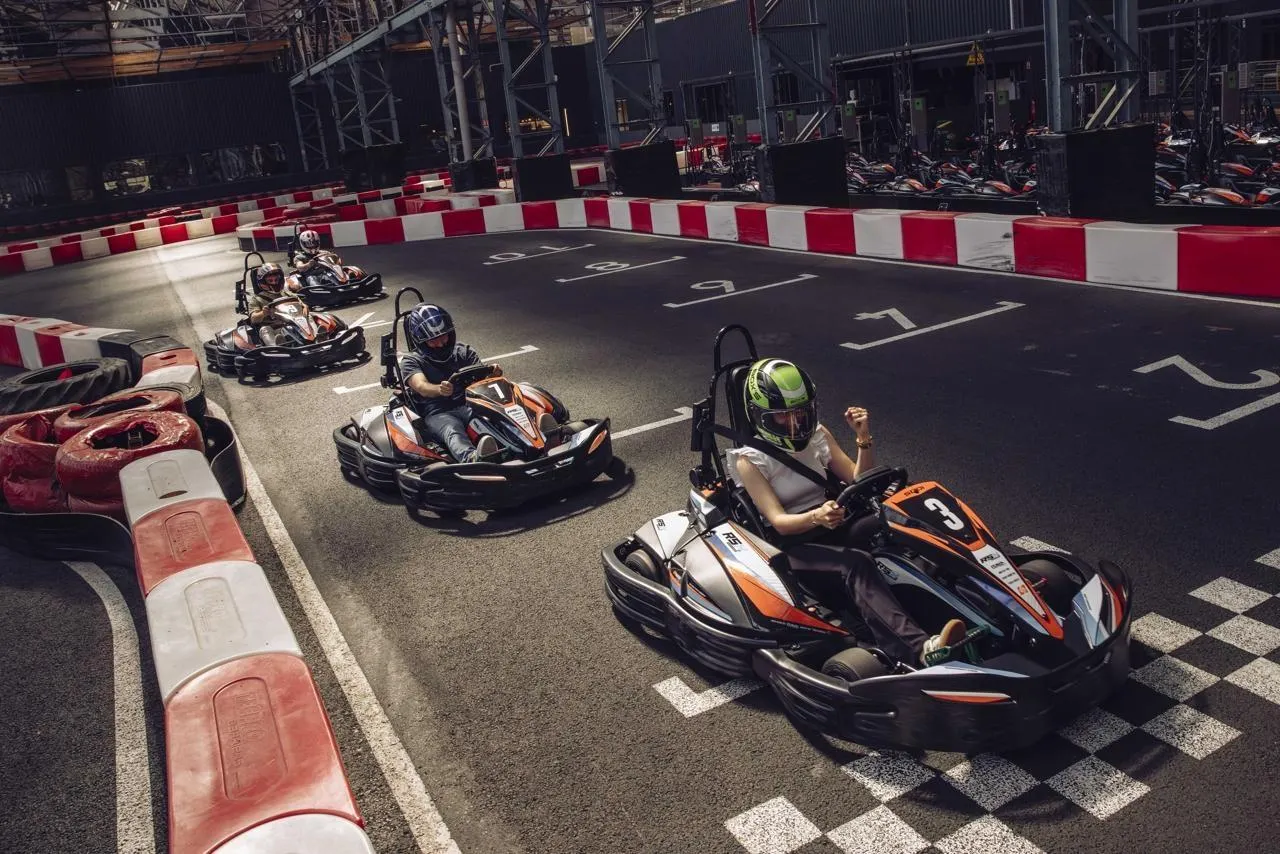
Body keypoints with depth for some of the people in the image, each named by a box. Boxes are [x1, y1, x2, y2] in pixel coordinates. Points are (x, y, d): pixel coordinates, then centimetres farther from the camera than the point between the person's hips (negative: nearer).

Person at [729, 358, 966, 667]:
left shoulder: (818, 436, 8)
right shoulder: (750, 460, -6)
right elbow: (779, 521, -15)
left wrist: (864, 439, -8)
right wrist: (815, 517, -36)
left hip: (833, 528, 5)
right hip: (793, 545, -5)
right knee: (856, 564, -36)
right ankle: (919, 647, -53)